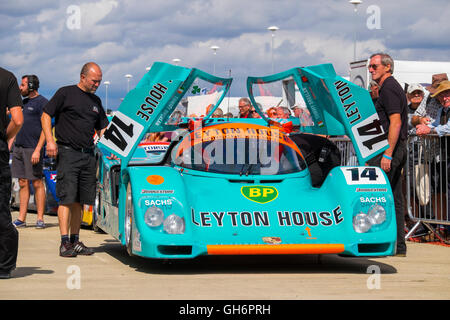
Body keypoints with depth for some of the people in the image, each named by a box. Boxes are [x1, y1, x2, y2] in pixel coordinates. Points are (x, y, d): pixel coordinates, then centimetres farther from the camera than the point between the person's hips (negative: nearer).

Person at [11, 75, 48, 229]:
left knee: (37, 183, -4)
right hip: (19, 147, 7)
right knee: (23, 183, 7)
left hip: (32, 148, -7)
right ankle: (21, 219, 8)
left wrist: (37, 150, -18)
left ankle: (40, 219, -1)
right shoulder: (23, 102, 19)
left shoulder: (42, 102, -5)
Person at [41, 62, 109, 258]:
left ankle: (75, 241, 13)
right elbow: (46, 115, 0)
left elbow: (102, 129, 24)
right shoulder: (65, 93, 0)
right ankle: (64, 243, -12)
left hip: (88, 155, 6)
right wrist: (50, 140, -12)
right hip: (67, 153, -6)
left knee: (80, 201, 7)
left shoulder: (96, 101, 19)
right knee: (67, 198, -11)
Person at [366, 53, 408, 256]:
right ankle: (399, 246, 10)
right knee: (395, 199, 9)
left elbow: (395, 123, -20)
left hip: (389, 148, -10)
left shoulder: (389, 89, -11)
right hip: (397, 149, 10)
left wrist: (387, 154, -23)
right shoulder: (392, 87, 20)